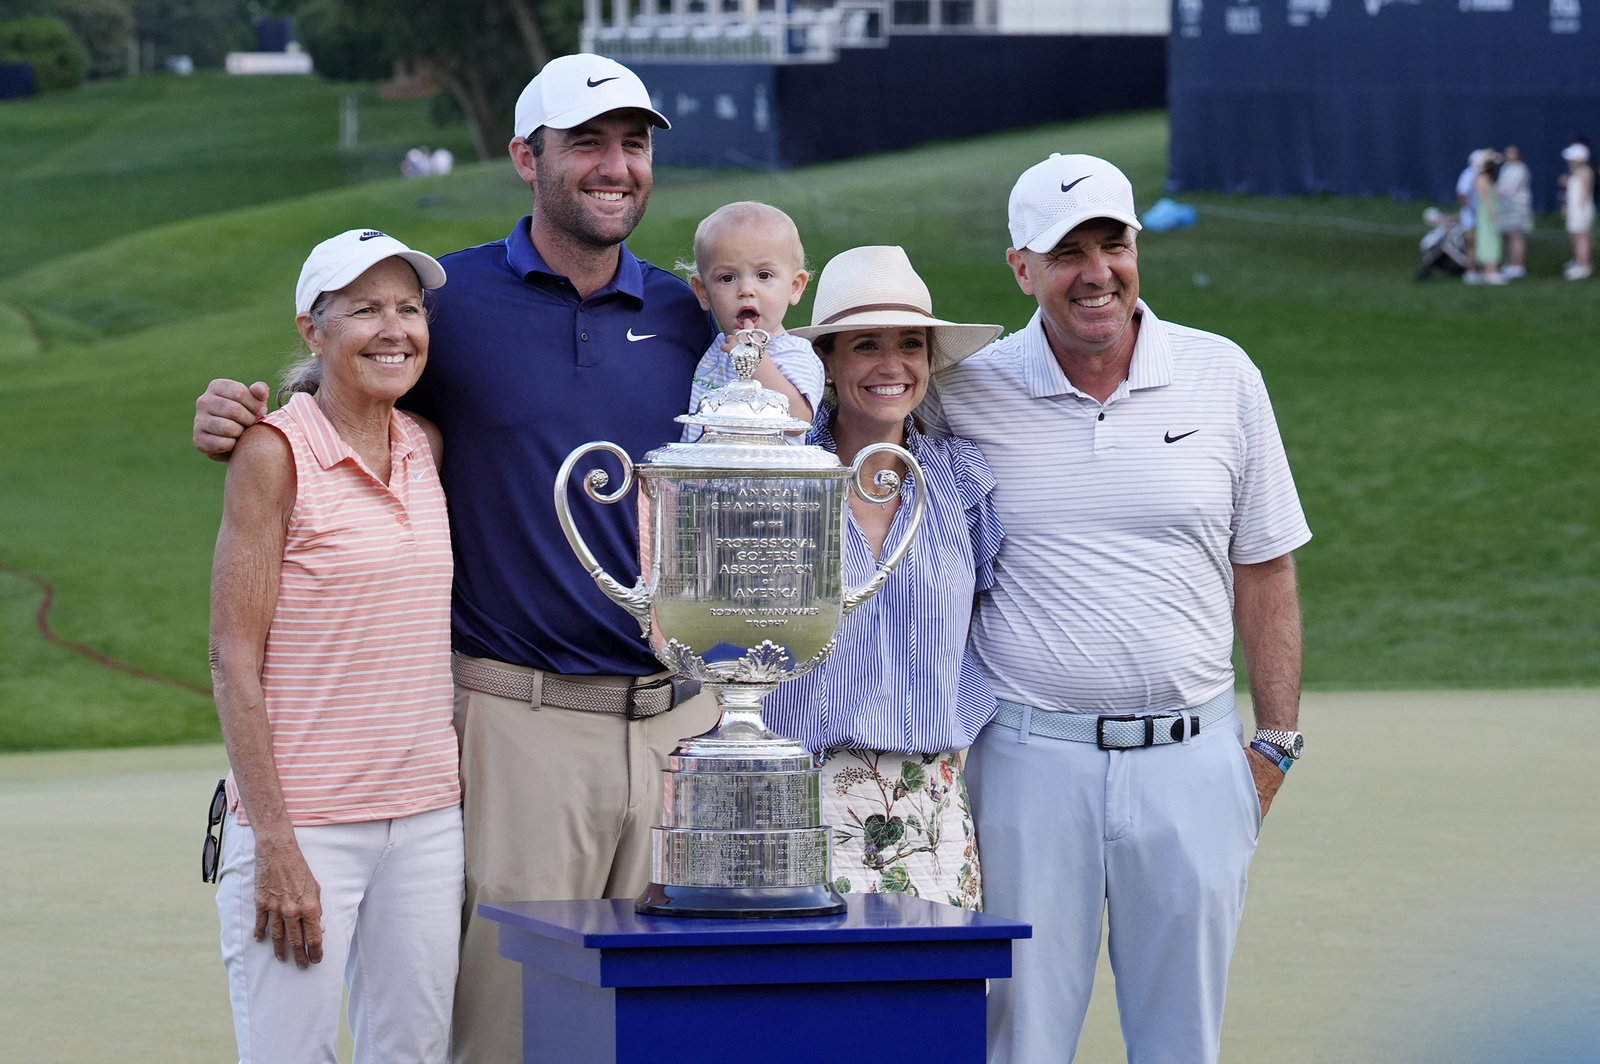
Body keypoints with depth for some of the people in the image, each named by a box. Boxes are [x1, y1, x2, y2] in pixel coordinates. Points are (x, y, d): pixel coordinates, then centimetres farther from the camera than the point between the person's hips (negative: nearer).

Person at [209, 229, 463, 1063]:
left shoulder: (426, 448, 9)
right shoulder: (275, 451, -7)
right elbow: (233, 662, -10)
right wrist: (275, 847, -15)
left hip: (427, 820, 6)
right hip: (305, 825, -6)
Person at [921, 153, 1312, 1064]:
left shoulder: (1223, 377, 4)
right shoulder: (968, 393, 0)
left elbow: (1263, 569, 8)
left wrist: (1276, 742, 6)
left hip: (1190, 758, 1)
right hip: (1029, 757, -1)